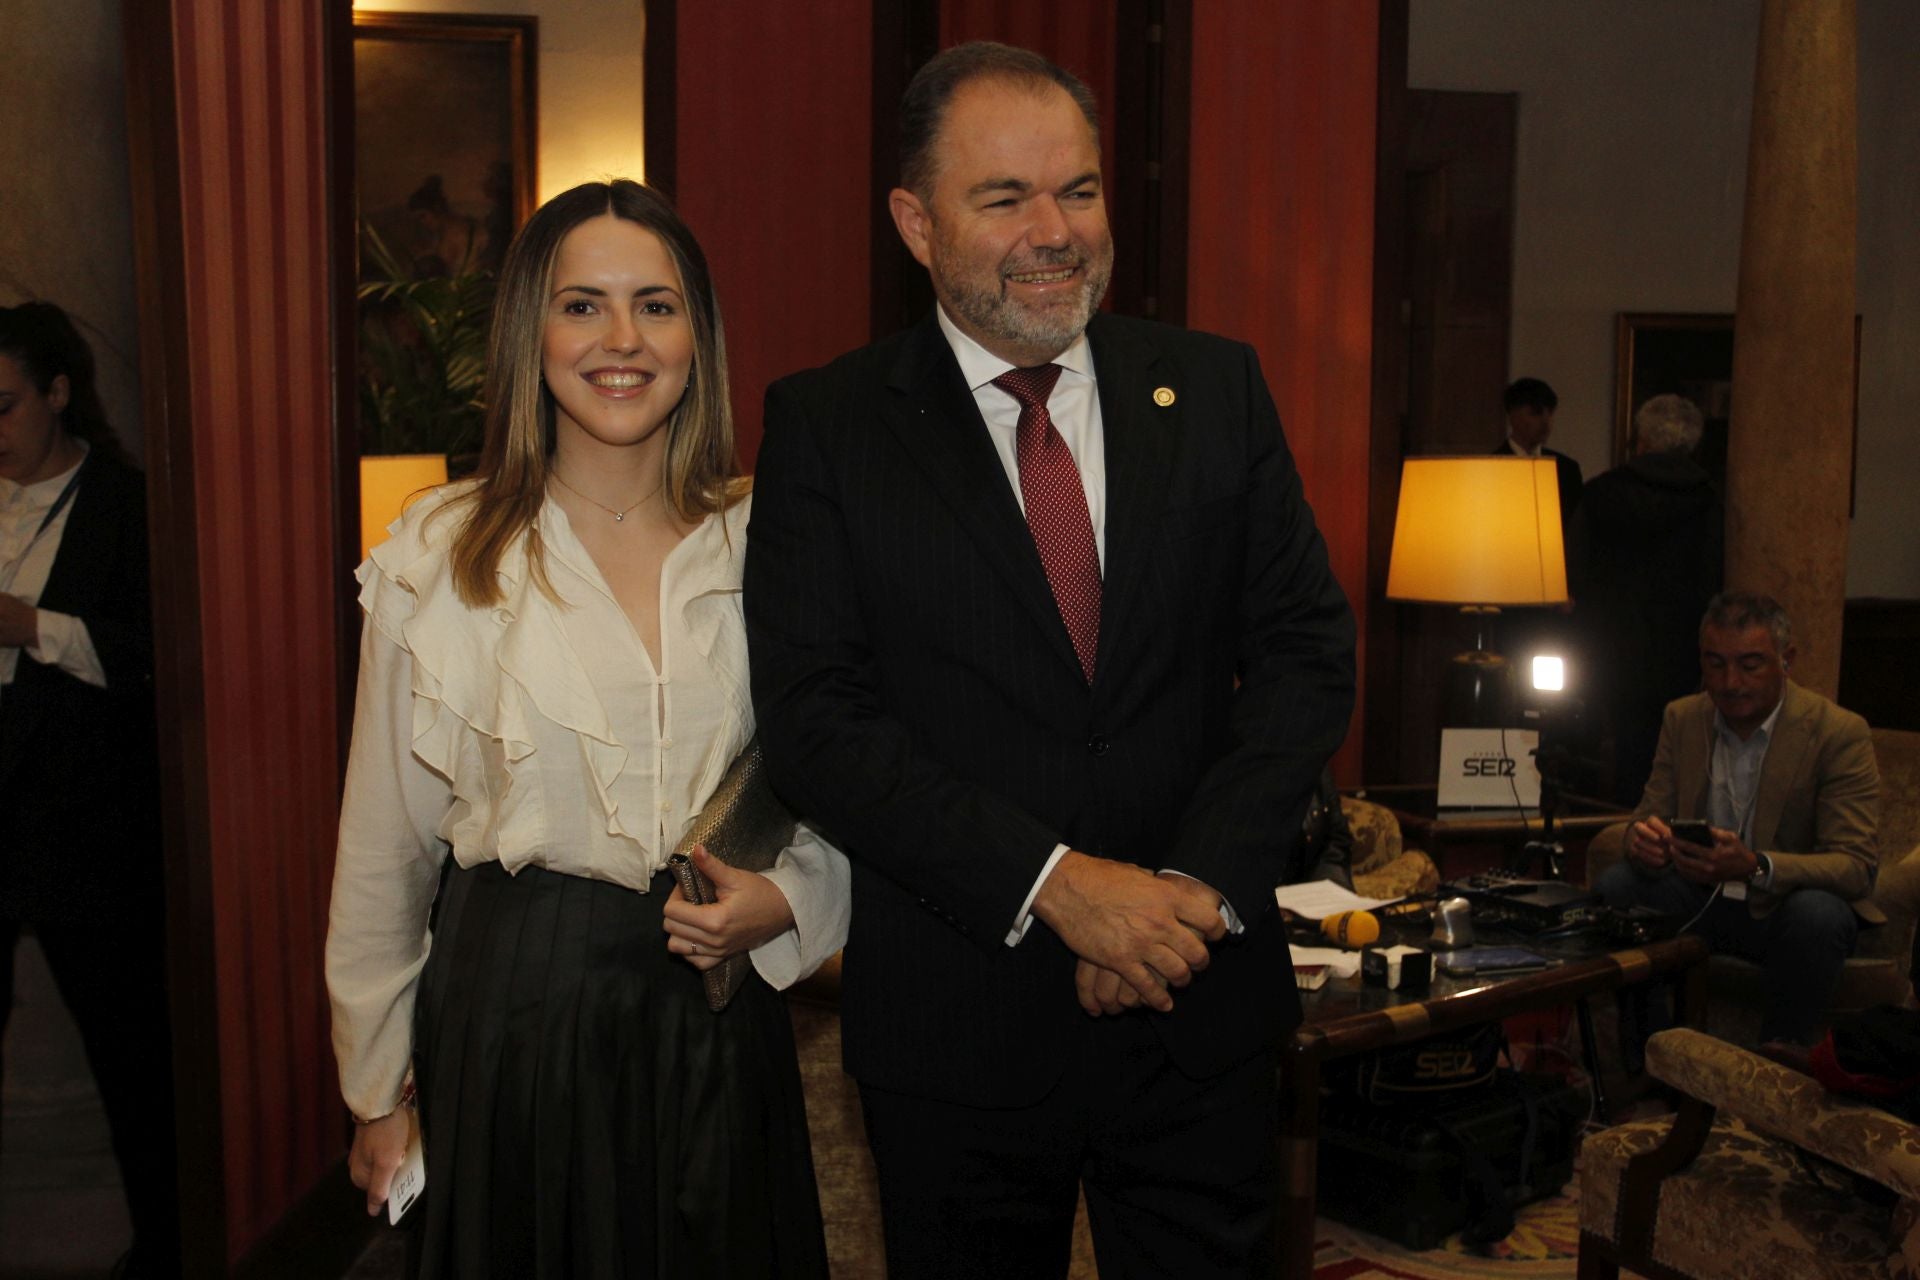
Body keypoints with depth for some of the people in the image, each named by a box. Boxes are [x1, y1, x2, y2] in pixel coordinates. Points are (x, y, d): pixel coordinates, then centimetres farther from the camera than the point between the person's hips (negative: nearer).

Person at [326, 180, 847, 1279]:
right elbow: (384, 847, 1)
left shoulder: (765, 542, -2)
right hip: (513, 1012, -2)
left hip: (718, 1016, 2)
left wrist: (787, 900, -12)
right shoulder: (440, 556, -6)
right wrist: (377, 1091, 5)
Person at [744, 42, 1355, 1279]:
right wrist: (1052, 883, -19)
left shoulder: (1216, 388, 3)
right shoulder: (826, 425, -4)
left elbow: (1309, 650, 1)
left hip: (1200, 1004, 2)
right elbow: (816, 716, -11)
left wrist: (1198, 884, -12)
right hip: (954, 1024, -1)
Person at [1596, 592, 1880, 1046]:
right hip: (1702, 901, 4)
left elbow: (1856, 865, -20)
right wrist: (1644, 839, -26)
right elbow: (1650, 816, 2)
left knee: (1817, 913, -37)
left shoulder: (1841, 733, -13)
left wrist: (1755, 868, -39)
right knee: (1611, 886, -20)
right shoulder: (1683, 718, 2)